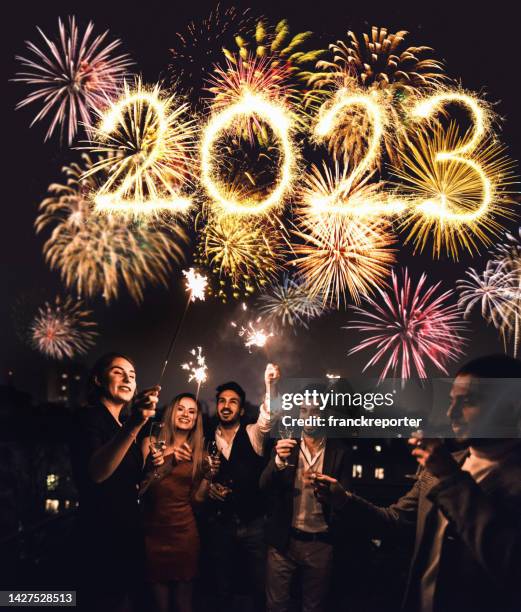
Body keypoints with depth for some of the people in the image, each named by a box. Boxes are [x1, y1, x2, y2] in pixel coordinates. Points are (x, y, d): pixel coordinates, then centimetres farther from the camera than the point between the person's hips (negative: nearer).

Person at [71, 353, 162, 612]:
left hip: (129, 537, 8)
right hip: (103, 541, -8)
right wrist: (133, 426, -45)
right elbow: (95, 473, -34)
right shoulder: (90, 418, -12)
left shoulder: (124, 426, 13)